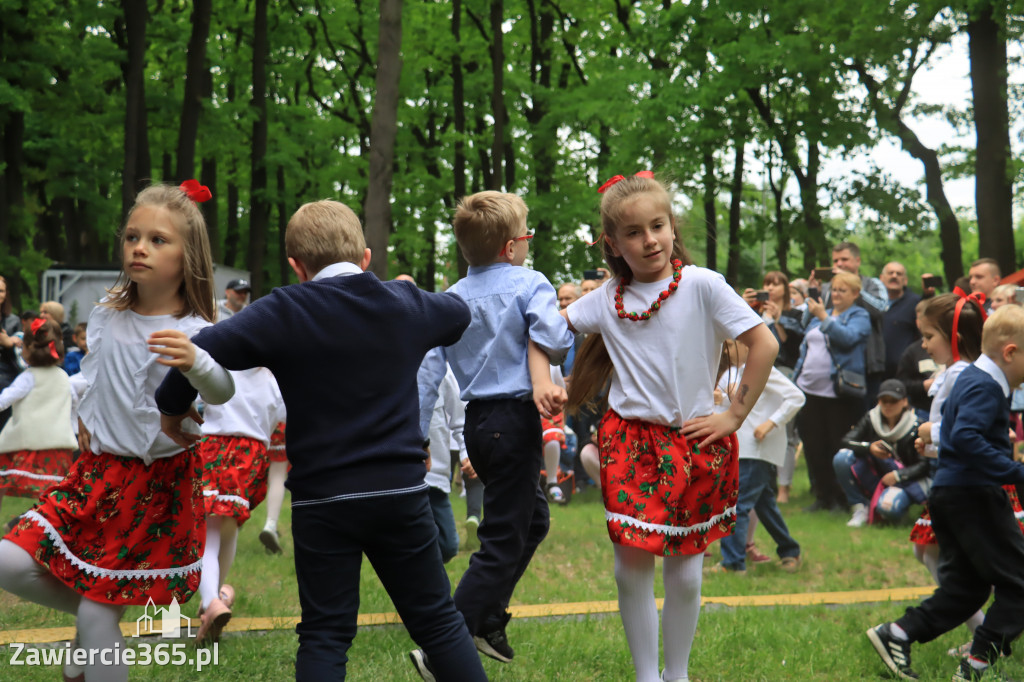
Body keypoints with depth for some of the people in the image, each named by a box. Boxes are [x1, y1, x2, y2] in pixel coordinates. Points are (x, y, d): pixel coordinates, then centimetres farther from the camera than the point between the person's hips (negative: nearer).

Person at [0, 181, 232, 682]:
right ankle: (93, 614, 19)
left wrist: (195, 362, -55)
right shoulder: (106, 317, 0)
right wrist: (83, 416, 12)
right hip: (98, 469, 5)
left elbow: (221, 393, -37)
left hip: (157, 482, -5)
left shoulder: (194, 333, -17)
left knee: (97, 613, -2)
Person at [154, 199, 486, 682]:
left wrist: (172, 412, -3)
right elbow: (460, 312, 27)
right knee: (436, 619, 13)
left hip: (322, 498, -2)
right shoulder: (405, 305, 5)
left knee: (324, 636, 6)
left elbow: (201, 352, -19)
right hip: (401, 491, 3)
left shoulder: (286, 312, -8)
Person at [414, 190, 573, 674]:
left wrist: (414, 434, 6)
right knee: (501, 541, -3)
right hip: (515, 419, -7)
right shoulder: (530, 285, -7)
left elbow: (428, 369, 4)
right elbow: (554, 343, -26)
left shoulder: (452, 298, 8)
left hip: (476, 420, 7)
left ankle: (488, 621, 28)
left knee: (532, 516, 27)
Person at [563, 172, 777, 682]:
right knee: (631, 565, -5)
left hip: (693, 441, -2)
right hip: (629, 439, 2)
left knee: (684, 573, 6)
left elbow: (764, 345, -10)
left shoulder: (701, 285, -8)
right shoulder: (606, 299, 2)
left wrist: (733, 416, -9)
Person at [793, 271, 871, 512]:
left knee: (839, 448, -1)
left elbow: (848, 337, -22)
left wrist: (824, 318, -27)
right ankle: (822, 496, 18)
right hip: (810, 391, 7)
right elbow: (805, 349, 21)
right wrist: (796, 379, 15)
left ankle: (842, 499, 9)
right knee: (813, 447, 9)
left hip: (840, 395, -7)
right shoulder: (818, 317, 18)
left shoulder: (860, 317, -2)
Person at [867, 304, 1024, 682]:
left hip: (948, 493, 10)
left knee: (966, 586, 16)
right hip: (973, 494, -10)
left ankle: (895, 635, 13)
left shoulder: (971, 378, 15)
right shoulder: (986, 386, -16)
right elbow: (965, 437, -30)